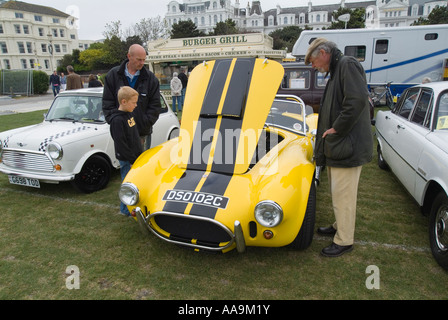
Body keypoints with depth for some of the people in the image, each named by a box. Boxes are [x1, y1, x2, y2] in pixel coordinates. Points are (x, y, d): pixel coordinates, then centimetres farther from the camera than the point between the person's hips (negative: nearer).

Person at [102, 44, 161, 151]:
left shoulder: (150, 78, 2)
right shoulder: (113, 75, 3)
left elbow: (155, 105, 1)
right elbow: (107, 103, 3)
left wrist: (146, 123, -8)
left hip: (143, 132, 0)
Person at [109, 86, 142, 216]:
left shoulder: (129, 114, 9)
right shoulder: (117, 120, -20)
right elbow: (120, 143, -22)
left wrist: (140, 154, 17)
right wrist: (132, 159, -19)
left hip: (135, 156, 9)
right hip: (126, 159, -9)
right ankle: (126, 210, 17)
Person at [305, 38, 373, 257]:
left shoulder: (347, 65, -11)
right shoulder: (336, 72, 21)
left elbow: (358, 100, -25)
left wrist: (337, 128, -20)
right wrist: (325, 130, 15)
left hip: (347, 147, -10)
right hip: (337, 147, 10)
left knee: (343, 195, -1)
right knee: (338, 194, 21)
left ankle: (344, 241, 12)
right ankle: (340, 227, 37)